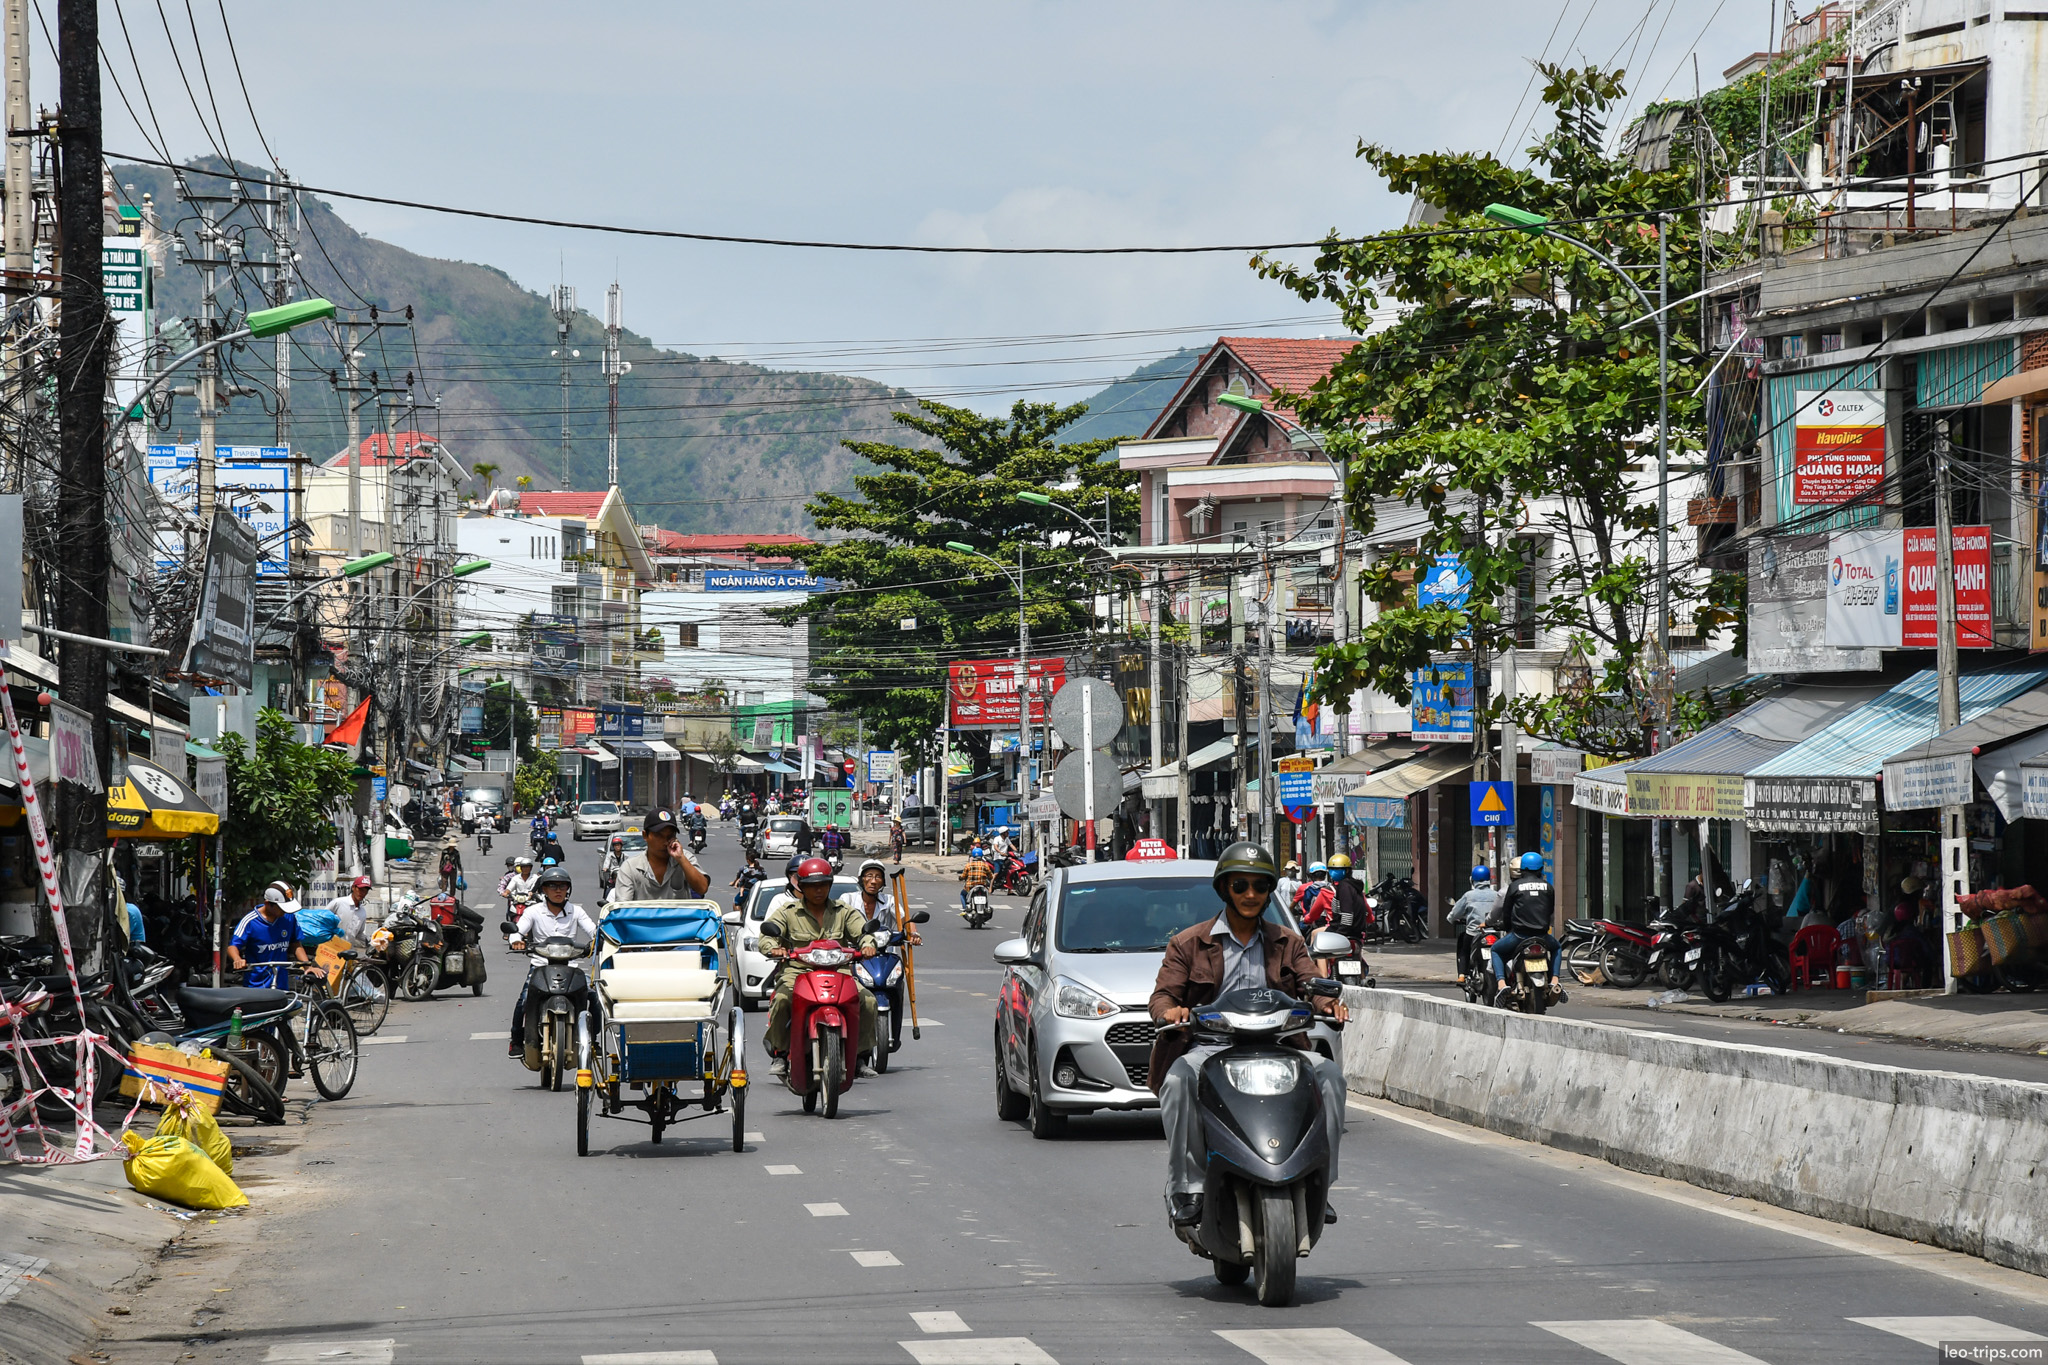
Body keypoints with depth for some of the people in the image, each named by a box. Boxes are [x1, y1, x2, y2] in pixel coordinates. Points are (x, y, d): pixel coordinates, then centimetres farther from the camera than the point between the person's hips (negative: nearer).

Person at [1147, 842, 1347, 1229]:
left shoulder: (1287, 943, 20)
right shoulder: (1188, 944, 12)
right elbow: (1163, 993, 2)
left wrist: (1327, 1004, -17)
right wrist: (1170, 1010, -23)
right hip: (1209, 1047, -2)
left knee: (1328, 1073, -24)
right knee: (1178, 1078, -35)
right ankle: (1185, 1186, -30)